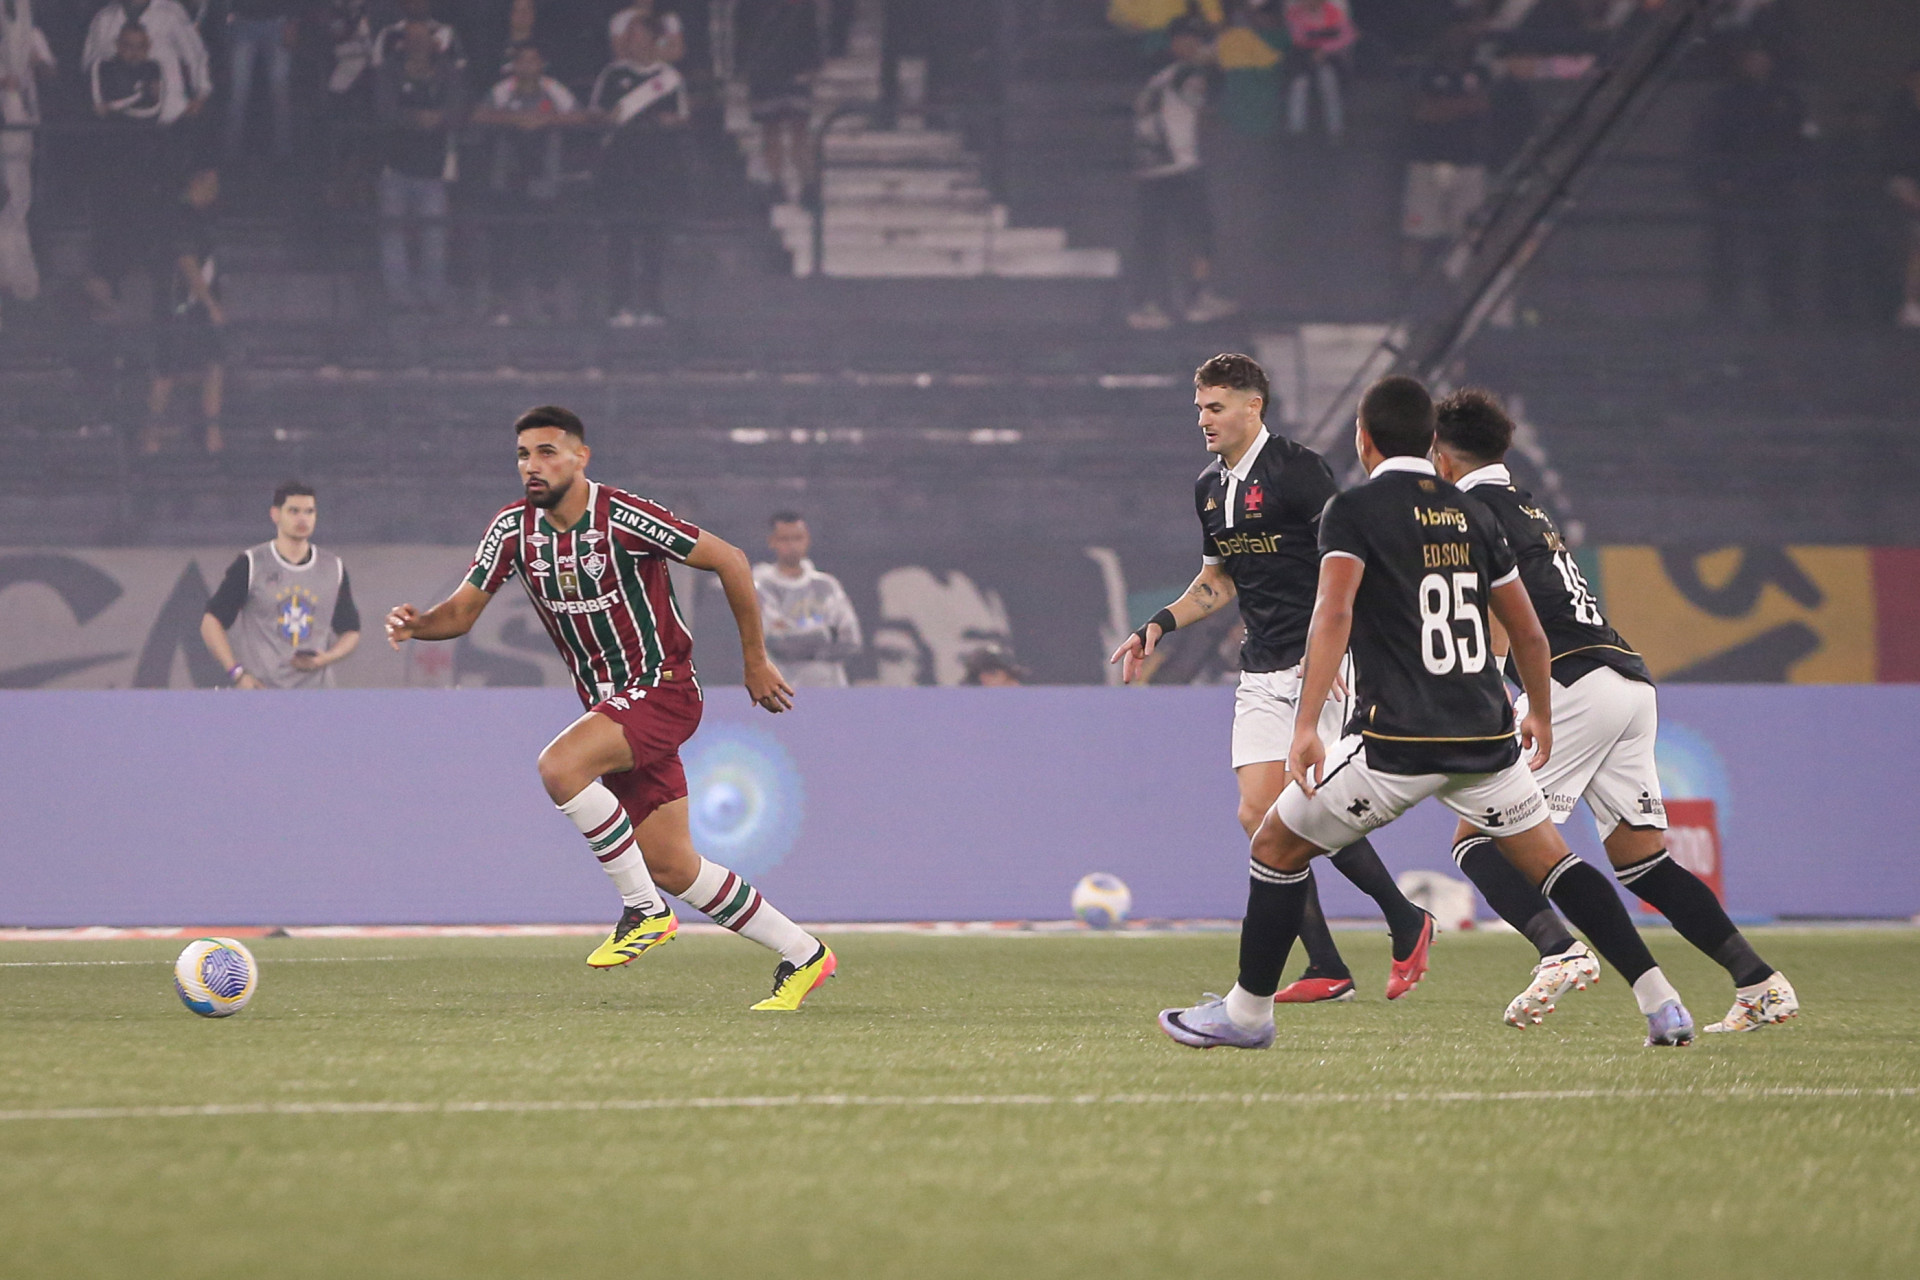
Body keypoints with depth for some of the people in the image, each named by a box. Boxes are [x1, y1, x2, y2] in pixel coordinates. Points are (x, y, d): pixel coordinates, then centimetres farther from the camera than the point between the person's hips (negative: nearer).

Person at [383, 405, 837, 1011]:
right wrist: (416, 624, -21)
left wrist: (756, 660, -6)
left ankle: (644, 910, -15)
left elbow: (729, 560, -12)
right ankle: (803, 955, 20)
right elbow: (464, 610, 2)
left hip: (662, 688, -7)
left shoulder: (622, 517, -18)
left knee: (559, 766, -30)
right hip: (608, 704, 7)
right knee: (672, 868, 5)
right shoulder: (514, 528, 1)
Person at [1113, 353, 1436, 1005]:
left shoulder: (1297, 469, -11)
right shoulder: (1210, 487, 14)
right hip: (1262, 671, 8)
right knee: (1258, 815, -3)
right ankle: (1327, 970, 1)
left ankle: (1407, 923, 9)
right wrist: (1159, 625, 13)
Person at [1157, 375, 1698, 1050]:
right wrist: (1540, 716, 34)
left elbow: (1332, 612, -18)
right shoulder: (1470, 514, 13)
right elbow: (1529, 633, 18)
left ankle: (1248, 1012, 16)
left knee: (1277, 846, 12)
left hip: (1397, 740, -5)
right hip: (1486, 735, 5)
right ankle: (1662, 1005, 4)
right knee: (1551, 861, 14)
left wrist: (1305, 726, -23)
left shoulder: (1355, 509, -3)